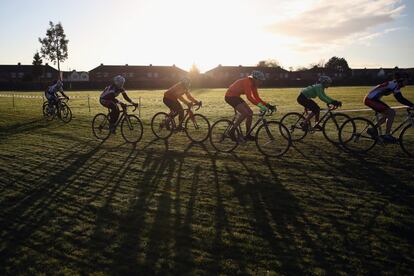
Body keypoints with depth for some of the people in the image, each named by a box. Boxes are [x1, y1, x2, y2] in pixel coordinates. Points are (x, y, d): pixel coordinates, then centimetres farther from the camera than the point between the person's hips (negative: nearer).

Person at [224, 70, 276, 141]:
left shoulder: (253, 84, 4)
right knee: (245, 113, -22)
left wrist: (268, 105, -3)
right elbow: (249, 97, -35)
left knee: (250, 113, 3)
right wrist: (261, 106, -39)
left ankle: (248, 135, 11)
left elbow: (257, 98, 6)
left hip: (236, 97, 10)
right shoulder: (247, 82, -25)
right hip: (230, 97, -10)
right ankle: (232, 131, -11)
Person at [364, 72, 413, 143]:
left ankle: (373, 130, 18)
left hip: (373, 99, 10)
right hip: (370, 100, -10)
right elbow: (400, 99, -20)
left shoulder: (395, 86, 13)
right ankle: (387, 135, -5)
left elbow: (401, 99, 18)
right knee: (391, 113, -12)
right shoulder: (394, 85, -15)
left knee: (388, 114, 14)